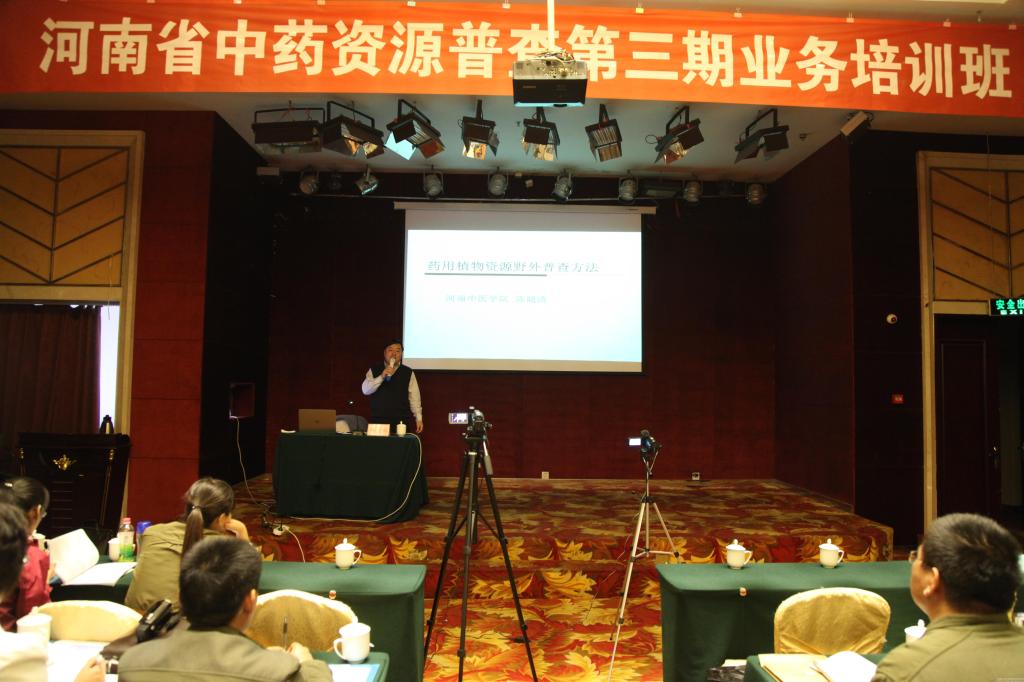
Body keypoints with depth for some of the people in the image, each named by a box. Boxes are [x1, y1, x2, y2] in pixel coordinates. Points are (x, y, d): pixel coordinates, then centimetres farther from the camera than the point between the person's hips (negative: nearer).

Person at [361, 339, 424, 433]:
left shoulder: (408, 373, 6)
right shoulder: (374, 370, 7)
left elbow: (414, 397, 4)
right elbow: (365, 390, -5)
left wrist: (419, 418, -1)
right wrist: (382, 376, -17)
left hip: (401, 422, 0)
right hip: (378, 421, 1)